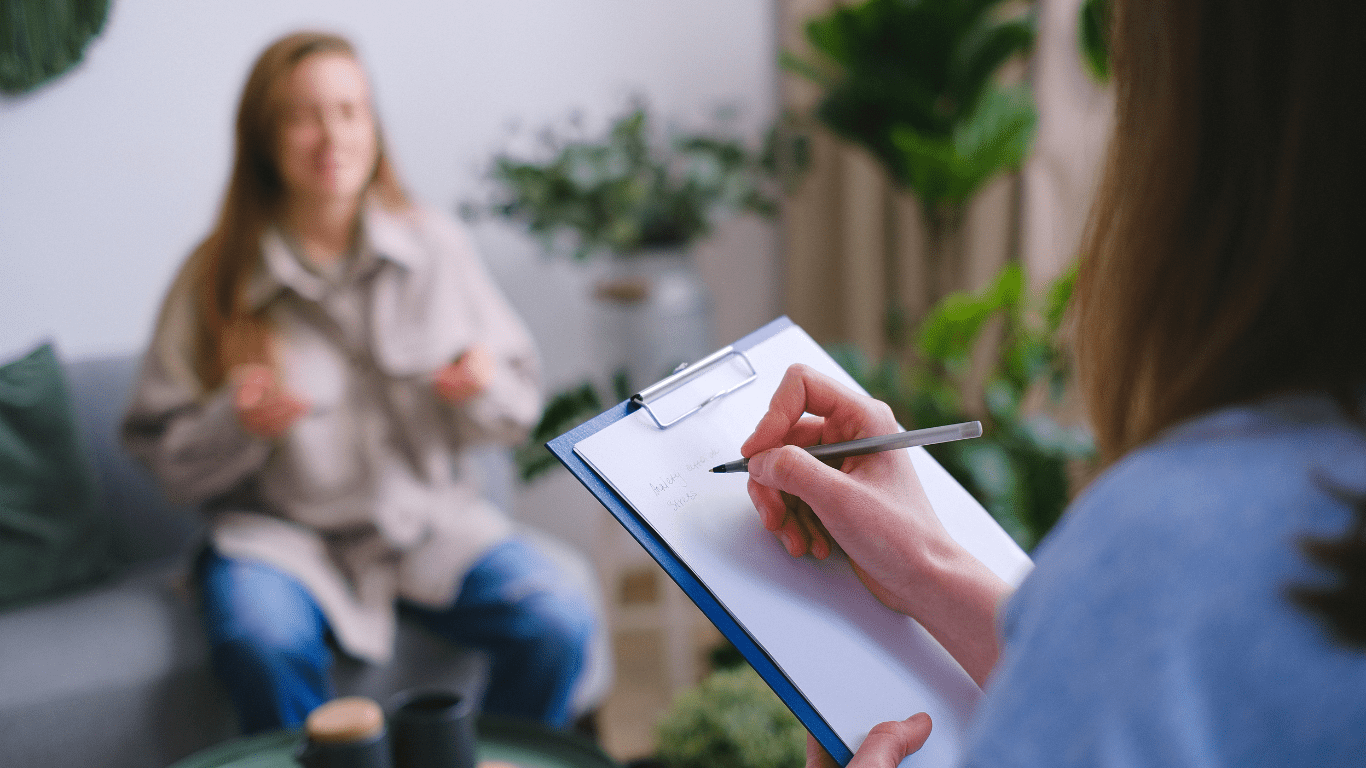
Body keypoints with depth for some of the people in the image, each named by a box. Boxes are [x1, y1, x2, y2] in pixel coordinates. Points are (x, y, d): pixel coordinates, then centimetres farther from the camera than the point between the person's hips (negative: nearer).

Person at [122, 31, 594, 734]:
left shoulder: (436, 247, 2)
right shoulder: (215, 280, -3)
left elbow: (520, 406, 8)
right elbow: (166, 459, 0)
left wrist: (484, 389, -15)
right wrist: (237, 424, -20)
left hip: (430, 517, 2)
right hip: (281, 530, -1)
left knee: (559, 623, -22)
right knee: (264, 646, -34)